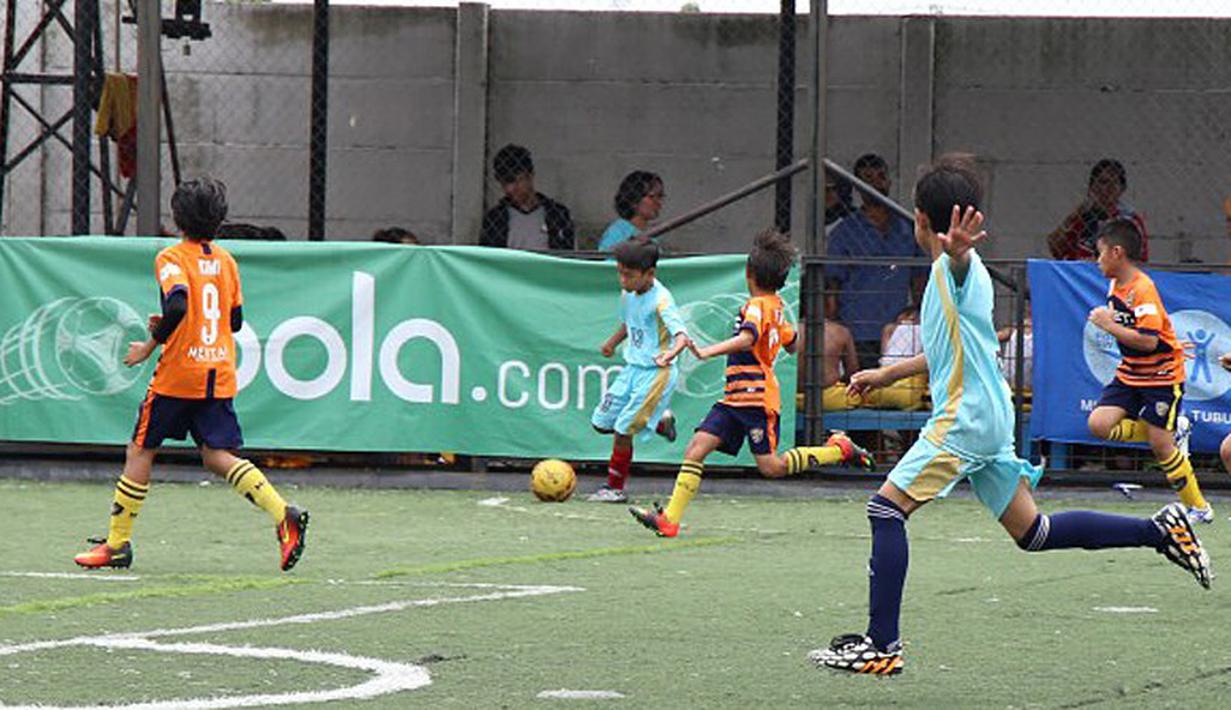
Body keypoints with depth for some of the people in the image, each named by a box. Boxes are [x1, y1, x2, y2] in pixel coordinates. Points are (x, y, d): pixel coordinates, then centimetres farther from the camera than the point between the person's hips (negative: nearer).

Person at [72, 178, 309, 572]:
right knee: (218, 455, 4)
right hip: (219, 376, 5)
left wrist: (152, 344, -13)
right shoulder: (226, 261, 12)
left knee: (140, 451, 7)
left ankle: (117, 544, 12)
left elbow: (178, 304, -25)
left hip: (178, 375, -5)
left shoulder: (172, 258, -8)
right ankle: (283, 514, -18)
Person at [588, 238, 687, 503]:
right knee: (602, 423, 9)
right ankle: (660, 421, 26)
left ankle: (616, 487, 9)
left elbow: (681, 334, -31)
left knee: (623, 430, -8)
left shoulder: (660, 300, -20)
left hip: (656, 372, -8)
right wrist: (612, 342, 15)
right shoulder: (628, 294, 4)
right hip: (632, 368, 8)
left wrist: (671, 353, -50)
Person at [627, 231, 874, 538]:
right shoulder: (776, 306, 16)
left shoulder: (758, 306, -13)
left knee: (770, 466, -8)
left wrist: (709, 351, -46)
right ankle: (669, 519, -11)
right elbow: (792, 344, 30)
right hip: (736, 397, 9)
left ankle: (837, 449, 9)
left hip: (756, 397, -9)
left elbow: (747, 338, -34)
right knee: (696, 449, -4)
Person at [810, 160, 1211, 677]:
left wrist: (956, 249, -63)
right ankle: (1159, 529, 11)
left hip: (965, 419, -10)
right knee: (1032, 532, 11)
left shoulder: (956, 266, -10)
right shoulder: (958, 270, 20)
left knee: (886, 508, -10)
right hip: (992, 419, 10)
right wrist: (886, 374, 40)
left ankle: (881, 645, -14)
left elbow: (960, 261, -39)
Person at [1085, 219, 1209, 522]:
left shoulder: (1143, 289, -22)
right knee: (1099, 424, -10)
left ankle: (1199, 507, 8)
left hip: (1162, 376, -8)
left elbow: (1149, 341, -30)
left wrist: (1110, 326, -25)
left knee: (1160, 443, -7)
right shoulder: (1116, 286, 6)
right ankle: (1173, 431, 8)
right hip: (1130, 373, 8)